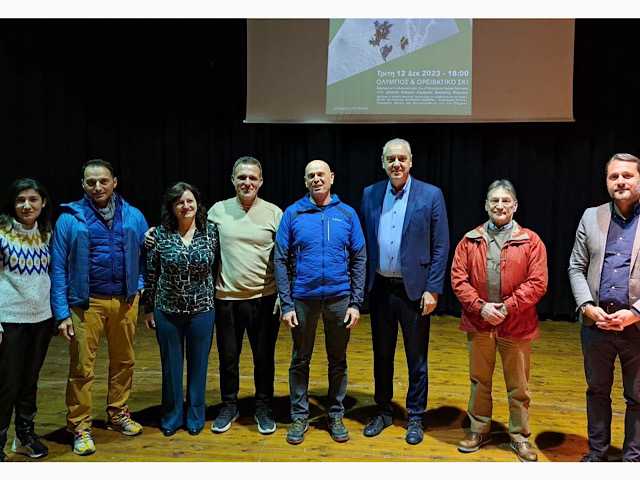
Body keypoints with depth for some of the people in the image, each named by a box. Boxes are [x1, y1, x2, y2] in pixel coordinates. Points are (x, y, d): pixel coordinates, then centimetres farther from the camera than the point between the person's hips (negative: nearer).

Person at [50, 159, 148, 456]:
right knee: (82, 367, 1)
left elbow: (146, 256, 11)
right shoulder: (70, 218, -2)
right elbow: (58, 268, -3)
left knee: (123, 361, 14)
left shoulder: (133, 216, 4)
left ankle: (118, 415, 32)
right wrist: (62, 313, -7)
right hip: (86, 303, -3)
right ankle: (80, 428, 15)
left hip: (125, 301, 3)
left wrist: (140, 287, -3)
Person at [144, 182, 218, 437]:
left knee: (198, 364, 12)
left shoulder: (211, 232, -5)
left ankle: (195, 416, 29)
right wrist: (148, 308, 3)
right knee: (171, 365, 13)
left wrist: (219, 302, 3)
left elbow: (217, 268, 2)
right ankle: (171, 416, 30)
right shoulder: (160, 234, -6)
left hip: (202, 311, 0)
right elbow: (151, 273, 1)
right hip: (167, 311, 0)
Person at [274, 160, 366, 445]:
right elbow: (281, 261, -2)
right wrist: (286, 304, -7)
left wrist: (356, 303, -4)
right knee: (300, 360, 10)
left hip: (339, 299, 1)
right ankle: (300, 416, 25)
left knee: (338, 360, 12)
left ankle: (336, 415, 28)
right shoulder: (293, 214, -1)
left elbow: (359, 260, 2)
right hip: (303, 299, 0)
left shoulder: (347, 214, 2)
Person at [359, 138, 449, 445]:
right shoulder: (370, 195, 5)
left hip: (414, 289, -3)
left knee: (417, 358, 8)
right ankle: (384, 412, 32)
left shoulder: (431, 195, -5)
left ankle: (415, 417, 25)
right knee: (381, 355, 15)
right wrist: (361, 284, 2)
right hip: (380, 289, 3)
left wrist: (432, 289, -10)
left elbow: (440, 247, -5)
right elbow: (363, 243, 7)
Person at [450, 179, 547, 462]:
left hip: (516, 325, -1)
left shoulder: (530, 241, -2)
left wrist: (507, 307, -16)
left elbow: (537, 283, -8)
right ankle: (479, 430, 30)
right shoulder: (470, 240, 4)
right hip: (478, 323, 2)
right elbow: (458, 278, -1)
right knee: (479, 381, 14)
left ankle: (520, 436, 26)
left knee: (518, 386, 9)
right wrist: (480, 306, -13)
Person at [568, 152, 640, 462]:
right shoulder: (591, 217, 6)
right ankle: (597, 452, 30)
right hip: (595, 323, 3)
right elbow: (576, 268, 6)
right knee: (597, 391, 15)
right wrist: (586, 306, -8)